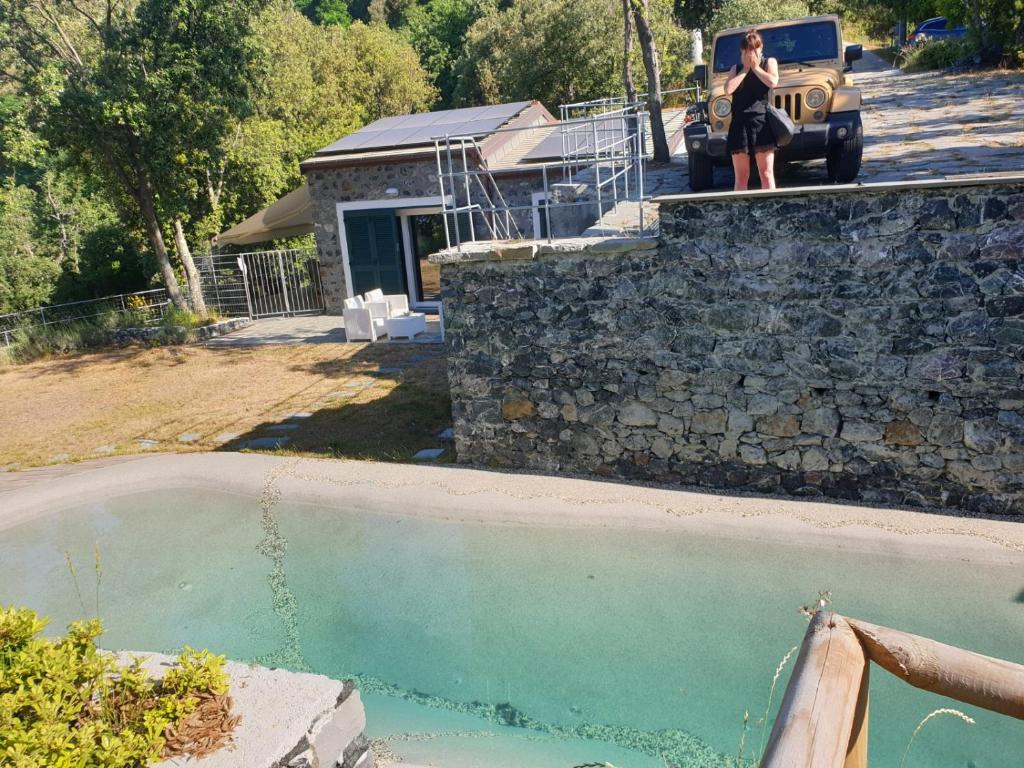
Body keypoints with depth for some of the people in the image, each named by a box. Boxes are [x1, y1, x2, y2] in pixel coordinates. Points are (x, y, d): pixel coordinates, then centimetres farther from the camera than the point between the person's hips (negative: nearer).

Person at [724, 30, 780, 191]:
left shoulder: (769, 63, 11)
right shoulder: (736, 69, 16)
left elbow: (773, 82, -9)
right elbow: (728, 89, -2)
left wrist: (755, 67, 0)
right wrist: (745, 69, 0)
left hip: (761, 122, -2)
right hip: (739, 124, 2)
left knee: (766, 173, -5)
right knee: (741, 176, 4)